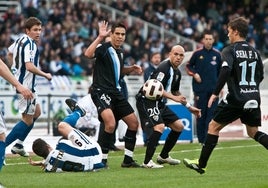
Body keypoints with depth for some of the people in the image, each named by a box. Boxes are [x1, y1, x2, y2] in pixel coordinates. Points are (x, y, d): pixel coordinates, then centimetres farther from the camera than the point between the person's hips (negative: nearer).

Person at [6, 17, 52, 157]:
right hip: (25, 85, -11)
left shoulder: (21, 39, 9)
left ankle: (18, 145, 26)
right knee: (28, 120, -5)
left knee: (36, 112, 24)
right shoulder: (30, 44, -21)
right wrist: (45, 75, -19)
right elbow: (29, 66, -31)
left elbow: (10, 53, 27)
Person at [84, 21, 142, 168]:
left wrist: (131, 69, 16)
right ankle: (102, 159, -14)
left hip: (115, 92, 9)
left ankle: (128, 160, 20)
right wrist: (100, 37, -36)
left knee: (134, 122, 10)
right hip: (101, 91, -9)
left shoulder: (119, 52, 14)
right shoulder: (104, 48, -11)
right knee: (111, 124, -27)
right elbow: (88, 54, -32)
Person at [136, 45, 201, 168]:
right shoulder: (164, 68, -18)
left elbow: (176, 92, 27)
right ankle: (147, 162, -23)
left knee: (179, 126, 12)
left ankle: (163, 156, 25)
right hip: (147, 101, -10)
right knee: (159, 127, -28)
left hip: (159, 103, 10)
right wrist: (173, 97, -29)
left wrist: (189, 107, 25)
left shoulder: (177, 73, 12)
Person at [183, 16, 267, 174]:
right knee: (254, 132, 18)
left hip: (236, 99, -6)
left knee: (213, 127, 8)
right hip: (254, 99, 6)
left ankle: (201, 164, 9)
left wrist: (215, 93, -20)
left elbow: (226, 70, -23)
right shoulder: (254, 52, 12)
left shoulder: (230, 50, -7)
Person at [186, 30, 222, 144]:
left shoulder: (217, 54, 6)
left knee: (212, 114, -4)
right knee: (201, 114, 1)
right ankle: (201, 139, 5)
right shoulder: (197, 53, 0)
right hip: (200, 89, -2)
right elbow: (188, 66, 11)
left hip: (213, 89, 2)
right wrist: (194, 74, -7)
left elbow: (220, 70, 16)